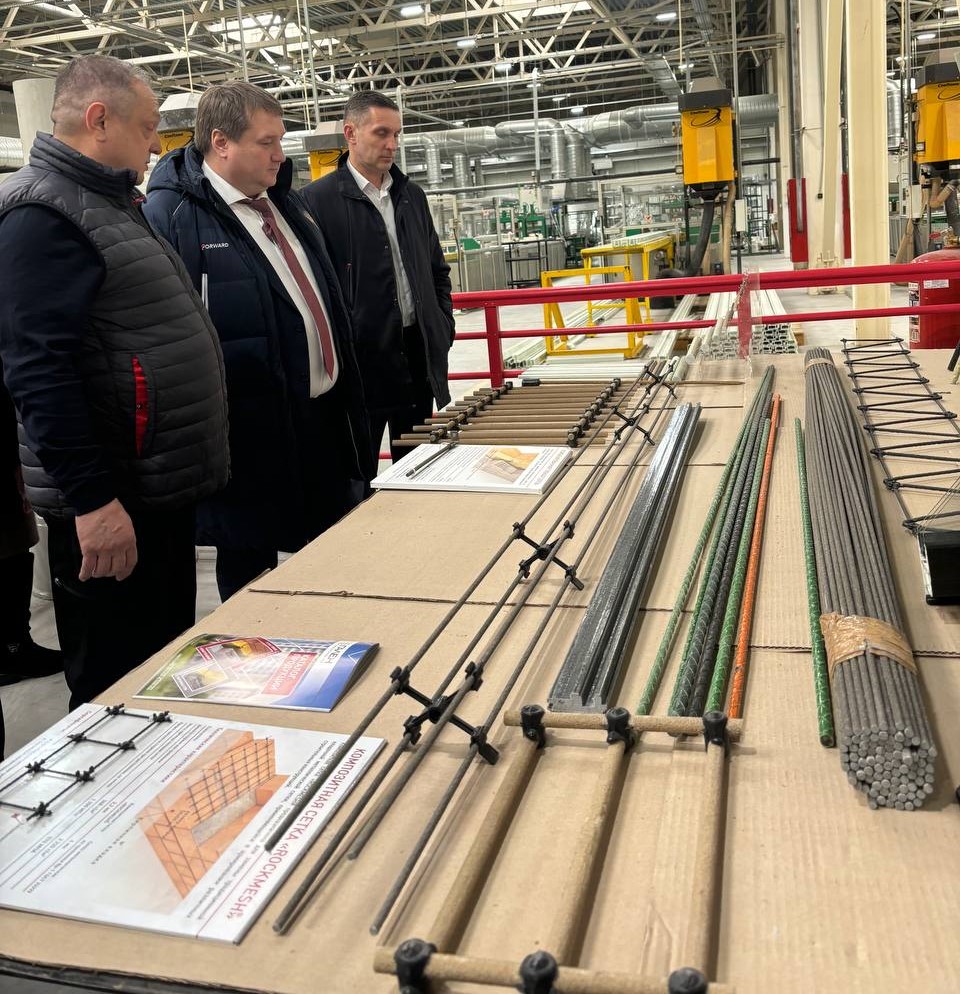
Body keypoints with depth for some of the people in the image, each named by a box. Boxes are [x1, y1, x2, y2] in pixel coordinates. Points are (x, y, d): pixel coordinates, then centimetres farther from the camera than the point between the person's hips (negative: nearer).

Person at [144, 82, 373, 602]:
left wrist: (347, 397, 20)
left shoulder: (281, 202, 13)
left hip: (324, 415, 8)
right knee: (248, 570, 9)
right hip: (252, 435, -8)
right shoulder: (170, 214, -13)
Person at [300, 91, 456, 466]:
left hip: (419, 355, 6)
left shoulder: (412, 195, 13)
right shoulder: (318, 199, -6)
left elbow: (438, 270, 21)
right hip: (361, 360, -6)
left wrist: (443, 329, 10)